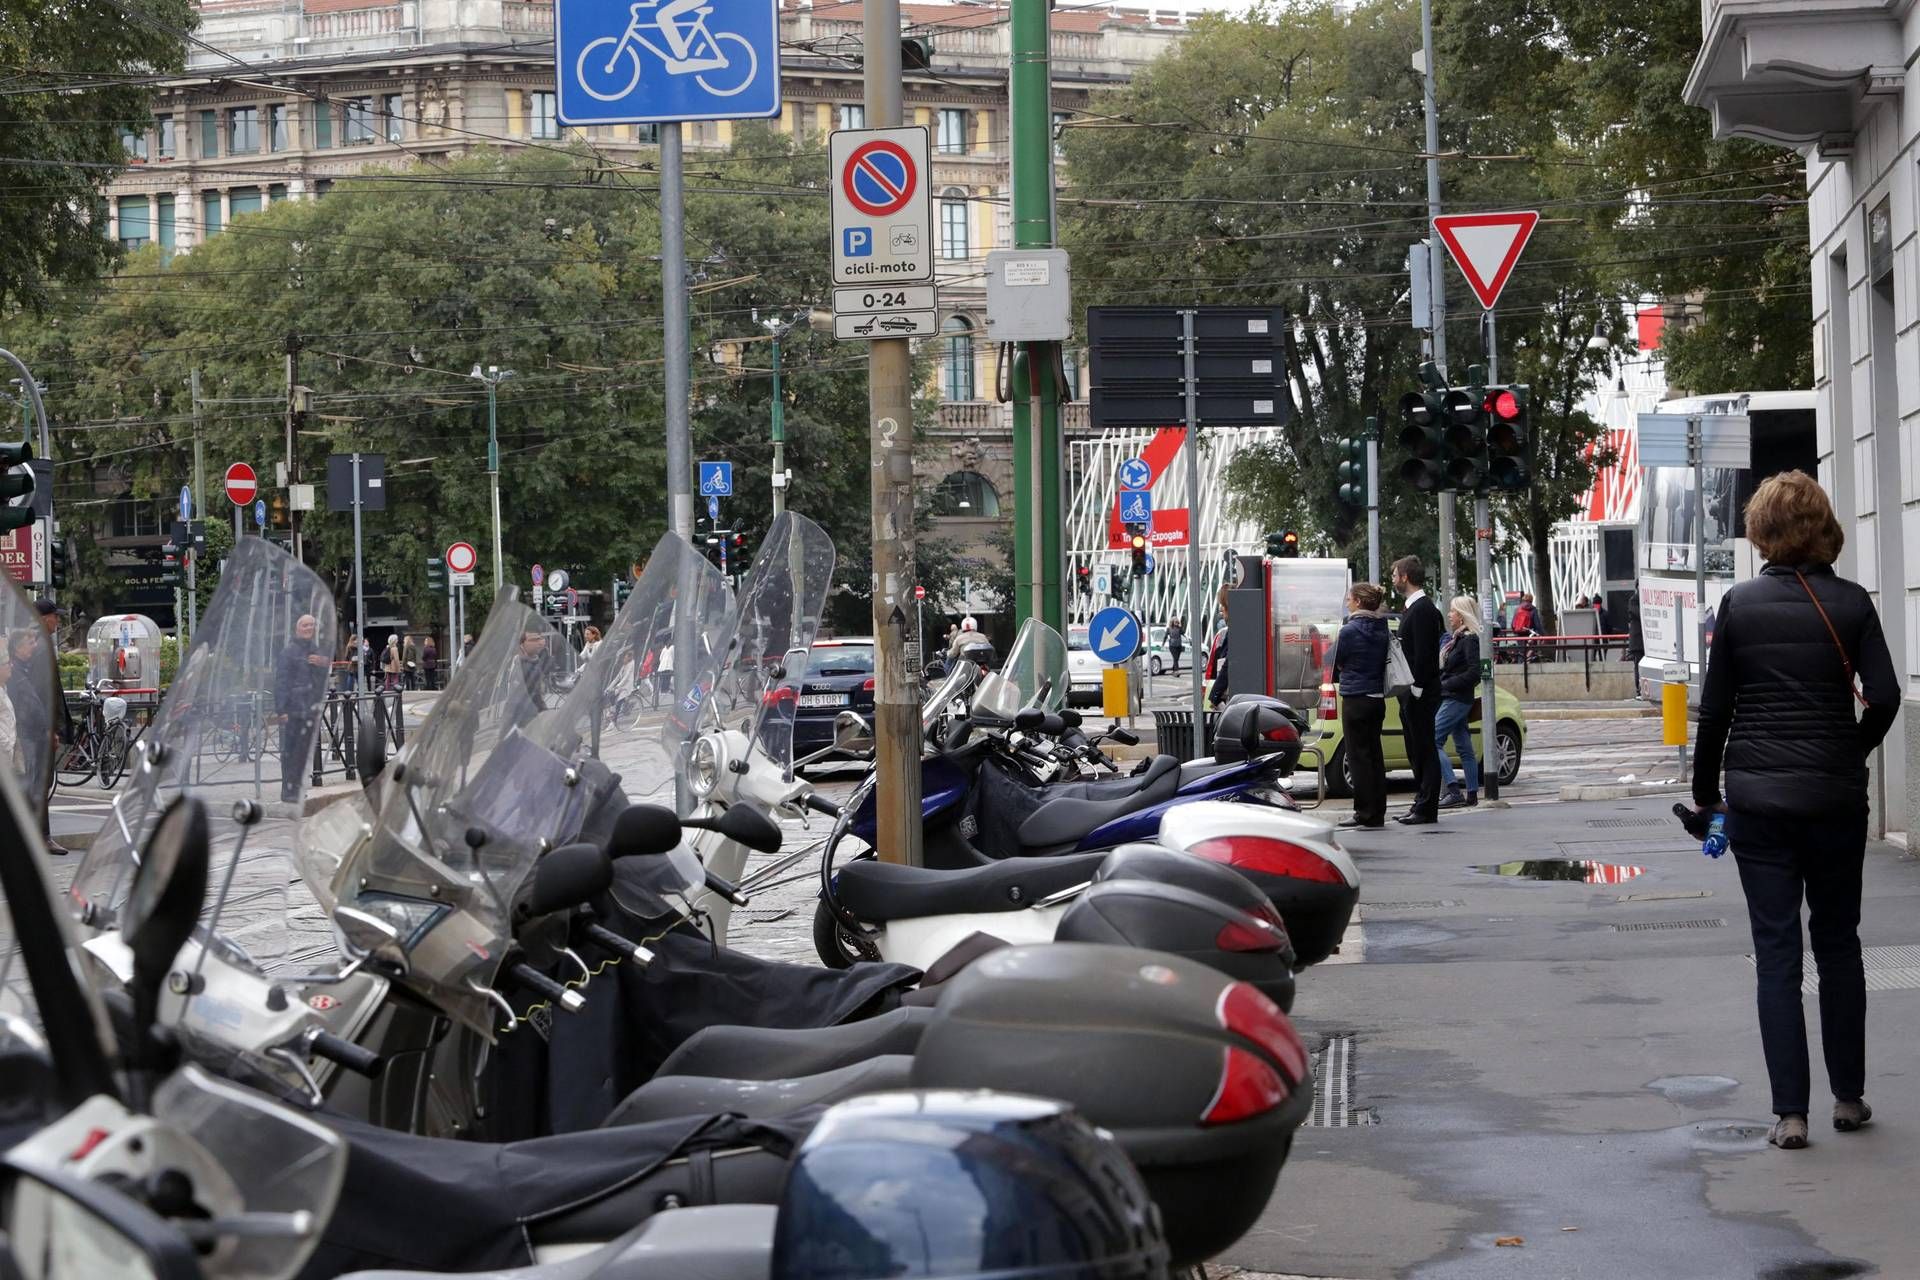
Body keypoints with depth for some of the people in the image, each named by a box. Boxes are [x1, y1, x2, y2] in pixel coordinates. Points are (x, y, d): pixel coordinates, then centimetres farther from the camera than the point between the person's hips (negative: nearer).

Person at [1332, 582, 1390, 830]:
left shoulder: (1349, 631, -14)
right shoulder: (1381, 629, 5)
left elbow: (1336, 661, -4)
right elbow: (1383, 661, 12)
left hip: (1355, 699, -7)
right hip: (1378, 698, 7)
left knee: (1358, 756, -2)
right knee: (1374, 755, 11)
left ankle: (1365, 813, -3)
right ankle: (1377, 813, 14)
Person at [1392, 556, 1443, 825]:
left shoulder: (1423, 609, -15)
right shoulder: (1411, 608, 17)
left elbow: (1423, 652, -20)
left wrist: (1416, 689, -20)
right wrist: (1405, 690, 16)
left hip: (1421, 692, -10)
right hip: (1412, 692, 10)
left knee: (1424, 750, -6)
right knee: (1417, 750, 13)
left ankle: (1427, 809, -4)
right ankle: (1422, 803, 19)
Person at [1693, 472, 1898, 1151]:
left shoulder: (1739, 604, -3)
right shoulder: (1850, 603, -4)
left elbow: (1714, 707, 1)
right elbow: (1884, 698, -9)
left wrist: (1705, 790, 13)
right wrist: (1850, 756, 10)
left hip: (1757, 798, 0)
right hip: (1835, 796, 0)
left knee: (1775, 950, 1)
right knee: (1837, 942, 15)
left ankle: (1790, 1112, -3)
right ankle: (1848, 1097, 20)